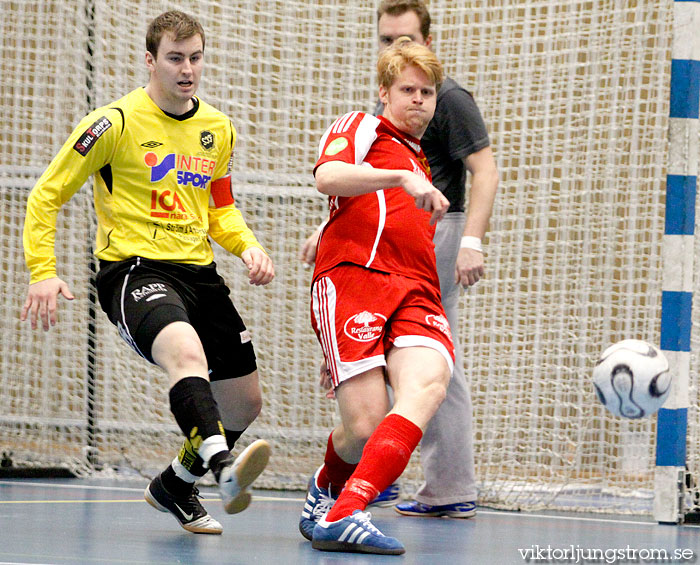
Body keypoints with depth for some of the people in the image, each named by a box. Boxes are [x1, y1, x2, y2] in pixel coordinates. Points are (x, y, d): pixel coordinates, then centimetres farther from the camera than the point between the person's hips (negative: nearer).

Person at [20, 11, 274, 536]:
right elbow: (46, 195, -1)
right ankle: (225, 470, -56)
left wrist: (249, 246, 5)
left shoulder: (219, 129, 12)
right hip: (133, 269, -7)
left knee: (244, 402, 10)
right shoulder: (116, 122, -6)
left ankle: (174, 485, 34)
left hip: (199, 272, 7)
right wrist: (43, 271, -12)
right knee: (186, 350, -37)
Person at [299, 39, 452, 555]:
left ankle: (341, 515, -39)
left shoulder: (425, 170, 35)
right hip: (352, 278, -5)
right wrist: (402, 178, -17)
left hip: (416, 295, 5)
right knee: (365, 426, -19)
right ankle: (325, 487, 19)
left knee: (428, 383, -29)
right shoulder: (360, 128, 15)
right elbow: (327, 176, -7)